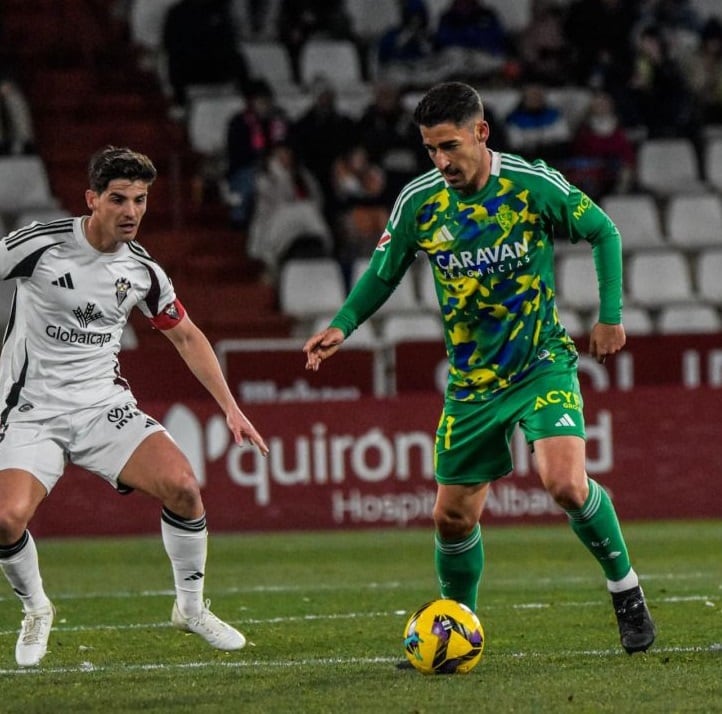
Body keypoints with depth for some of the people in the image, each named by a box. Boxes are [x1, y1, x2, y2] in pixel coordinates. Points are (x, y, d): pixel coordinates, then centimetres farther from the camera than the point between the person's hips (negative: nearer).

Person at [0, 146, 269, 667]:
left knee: (181, 484, -19)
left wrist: (230, 407, 12)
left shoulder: (143, 271, 2)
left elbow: (186, 335, 17)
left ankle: (191, 608, 4)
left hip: (105, 406, 3)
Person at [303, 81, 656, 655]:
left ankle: (626, 589, -1)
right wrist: (343, 325, -8)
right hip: (472, 381, 3)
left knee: (565, 483, -24)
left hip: (543, 363, -3)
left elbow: (604, 232, 1)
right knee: (454, 517, 5)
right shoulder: (419, 202, -6)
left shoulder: (533, 185, -13)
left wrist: (611, 315, -3)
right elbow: (383, 274, 8)